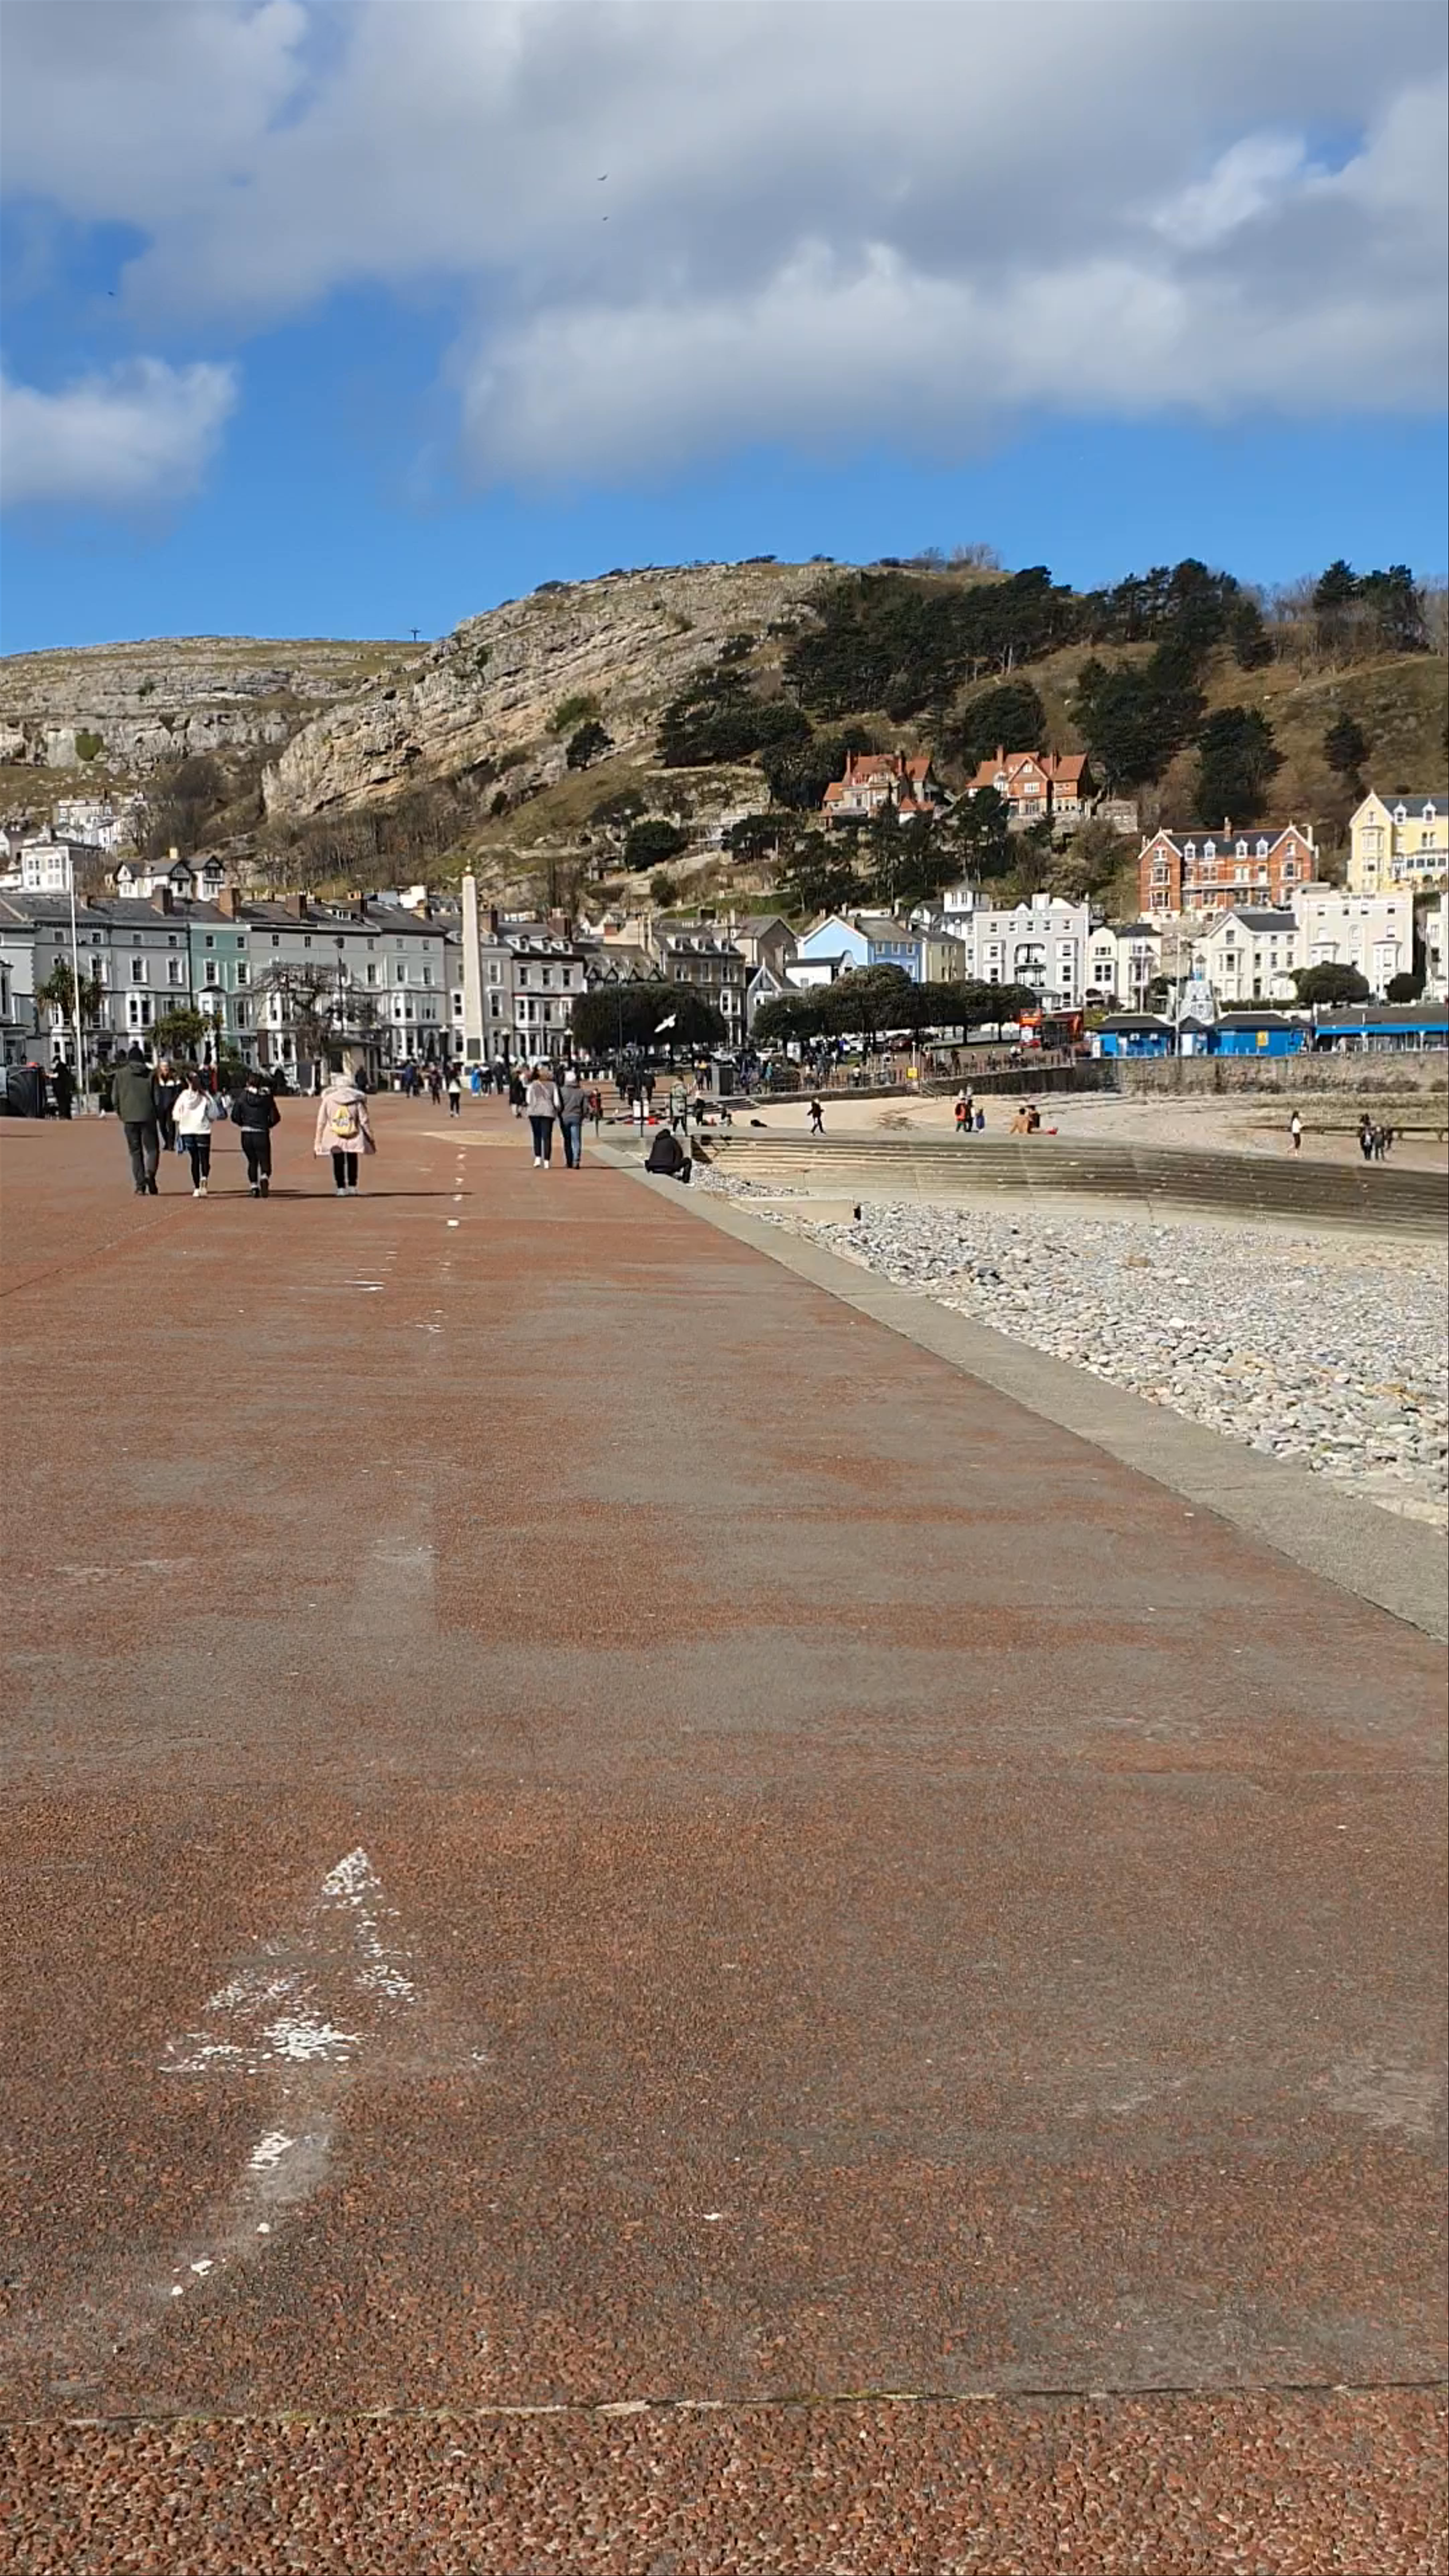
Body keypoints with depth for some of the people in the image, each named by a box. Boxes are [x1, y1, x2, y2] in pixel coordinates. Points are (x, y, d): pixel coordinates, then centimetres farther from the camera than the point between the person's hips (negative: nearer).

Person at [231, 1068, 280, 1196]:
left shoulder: (242, 1096, -2)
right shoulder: (267, 1097, -3)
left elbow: (235, 1117, -2)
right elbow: (275, 1117, -3)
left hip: (246, 1135, 1)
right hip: (262, 1135, -1)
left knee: (252, 1162, 18)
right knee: (265, 1162, 5)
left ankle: (254, 1186, 9)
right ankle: (265, 1177, -25)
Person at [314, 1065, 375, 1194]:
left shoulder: (327, 1099, -4)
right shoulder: (357, 1100, -3)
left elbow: (321, 1122, -2)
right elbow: (364, 1121, -2)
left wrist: (317, 1143, 5)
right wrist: (372, 1139, 8)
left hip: (334, 1140, -1)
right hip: (353, 1139, 1)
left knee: (338, 1162, 6)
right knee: (352, 1161, 15)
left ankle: (341, 1188, 3)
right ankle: (352, 1187, 19)